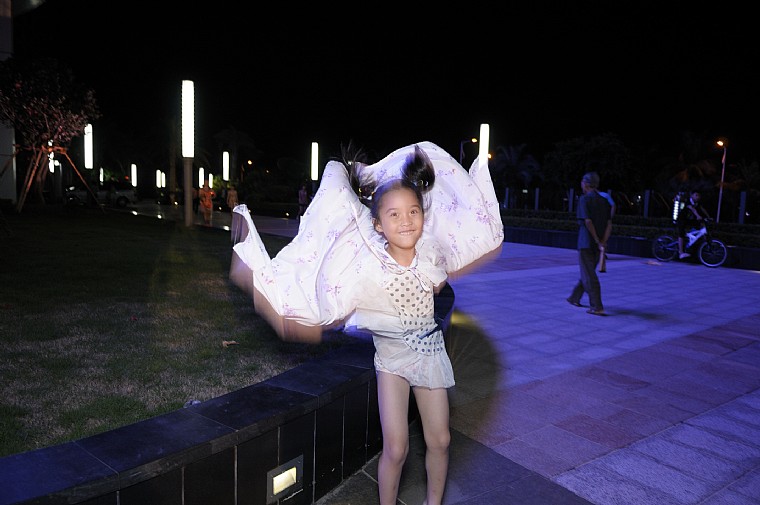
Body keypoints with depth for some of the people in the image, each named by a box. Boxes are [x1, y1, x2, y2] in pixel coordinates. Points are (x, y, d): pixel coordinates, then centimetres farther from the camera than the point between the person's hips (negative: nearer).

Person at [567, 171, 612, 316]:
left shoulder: (584, 199, -10)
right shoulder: (604, 201, 10)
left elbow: (588, 221, -19)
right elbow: (609, 224, 2)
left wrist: (598, 242, -14)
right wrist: (603, 242, -5)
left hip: (586, 243, -7)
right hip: (598, 244, 7)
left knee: (589, 276, -3)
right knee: (588, 271, 19)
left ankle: (597, 307, -5)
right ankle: (575, 298, 33)